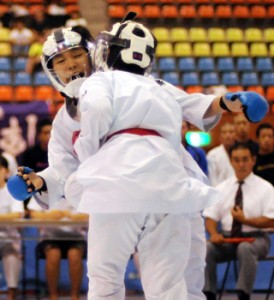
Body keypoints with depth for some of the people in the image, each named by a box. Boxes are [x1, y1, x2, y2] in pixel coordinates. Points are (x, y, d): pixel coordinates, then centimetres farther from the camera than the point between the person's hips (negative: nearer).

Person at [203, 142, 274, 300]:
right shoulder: (222, 188, 13)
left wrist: (245, 220, -16)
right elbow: (211, 217, 9)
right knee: (205, 249, -28)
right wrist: (214, 233, -13)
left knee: (245, 249, -39)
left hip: (254, 238, -3)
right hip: (227, 238, 3)